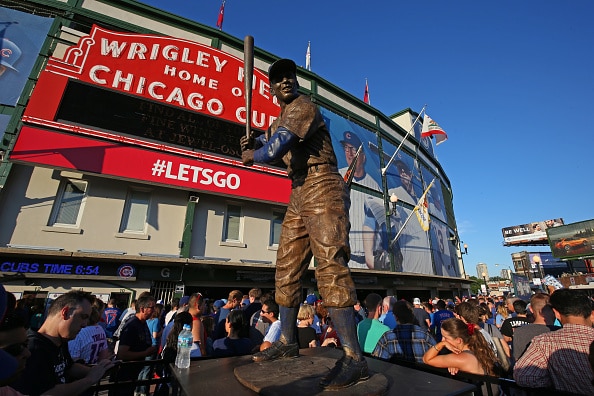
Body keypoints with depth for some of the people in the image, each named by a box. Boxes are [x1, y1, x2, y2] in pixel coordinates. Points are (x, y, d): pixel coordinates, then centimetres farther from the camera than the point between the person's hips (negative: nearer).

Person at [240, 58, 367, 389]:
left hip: (322, 187, -9)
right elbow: (267, 142, 36)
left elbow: (278, 148, -17)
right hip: (299, 194, 9)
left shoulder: (304, 106, -4)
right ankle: (288, 342, 21)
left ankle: (354, 358, -11)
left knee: (329, 262, -18)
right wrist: (252, 144, 12)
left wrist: (253, 156, 3)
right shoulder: (280, 121, 24)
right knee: (287, 267, 8)